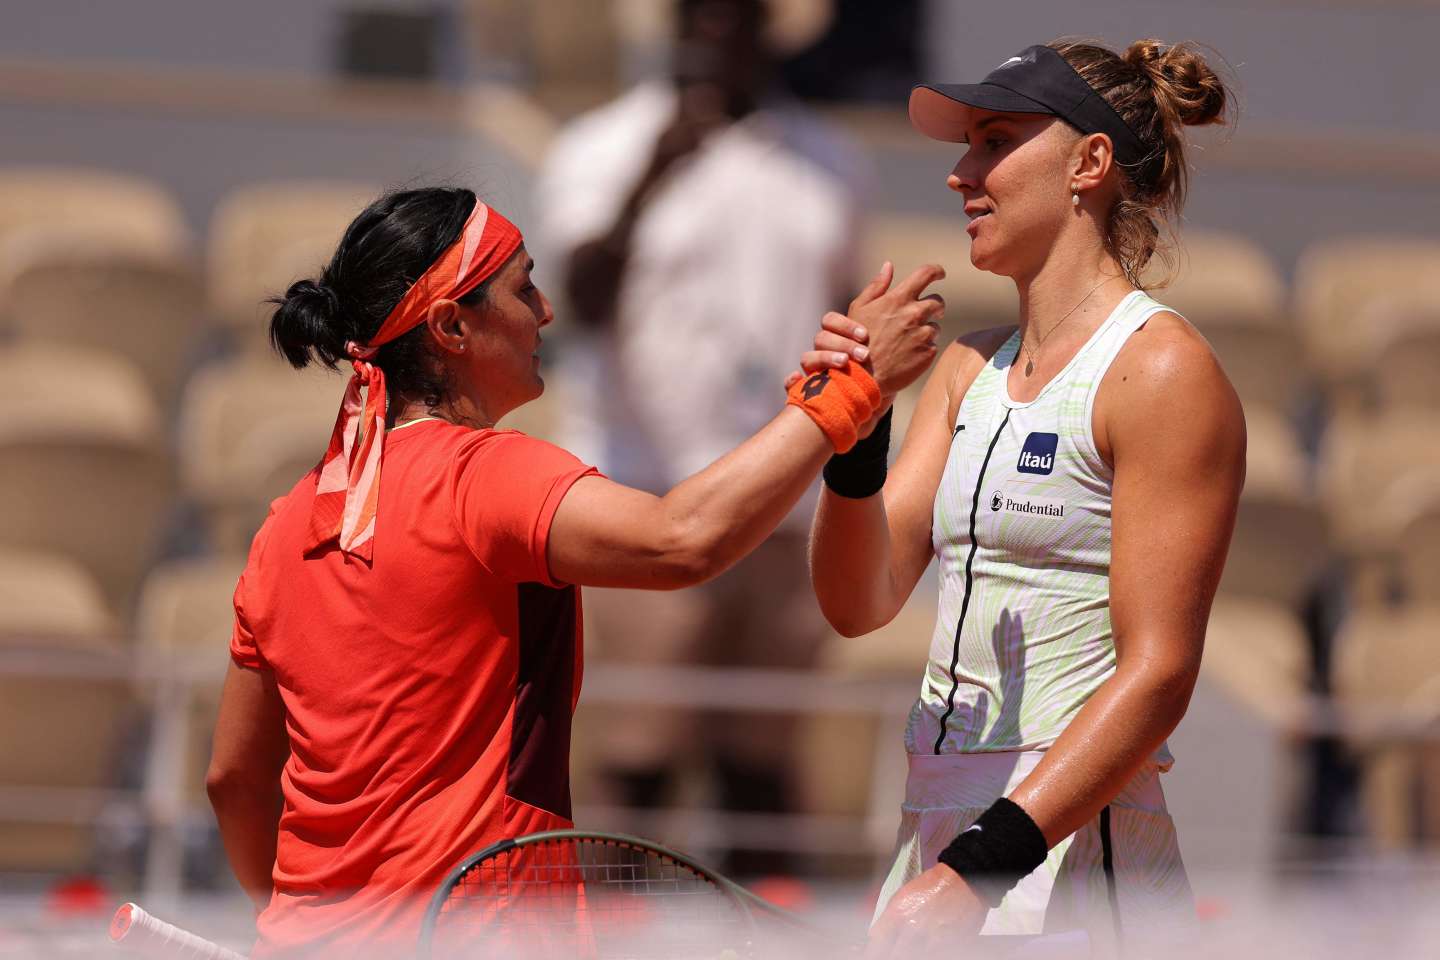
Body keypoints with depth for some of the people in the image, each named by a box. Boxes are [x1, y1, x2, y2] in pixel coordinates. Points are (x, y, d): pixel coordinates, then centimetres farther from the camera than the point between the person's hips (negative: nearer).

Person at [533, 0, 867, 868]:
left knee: (763, 765, 6)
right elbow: (588, 298, -16)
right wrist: (655, 173, -29)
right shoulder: (604, 151, 0)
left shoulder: (827, 163, 15)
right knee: (639, 760, -6)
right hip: (649, 503, -4)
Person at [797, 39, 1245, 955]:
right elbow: (859, 602, 11)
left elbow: (1156, 674, -14)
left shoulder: (1161, 370, -7)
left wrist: (979, 867, -21)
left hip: (1075, 855, -7)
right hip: (935, 832, 7)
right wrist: (851, 441, -7)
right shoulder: (973, 367, 16)